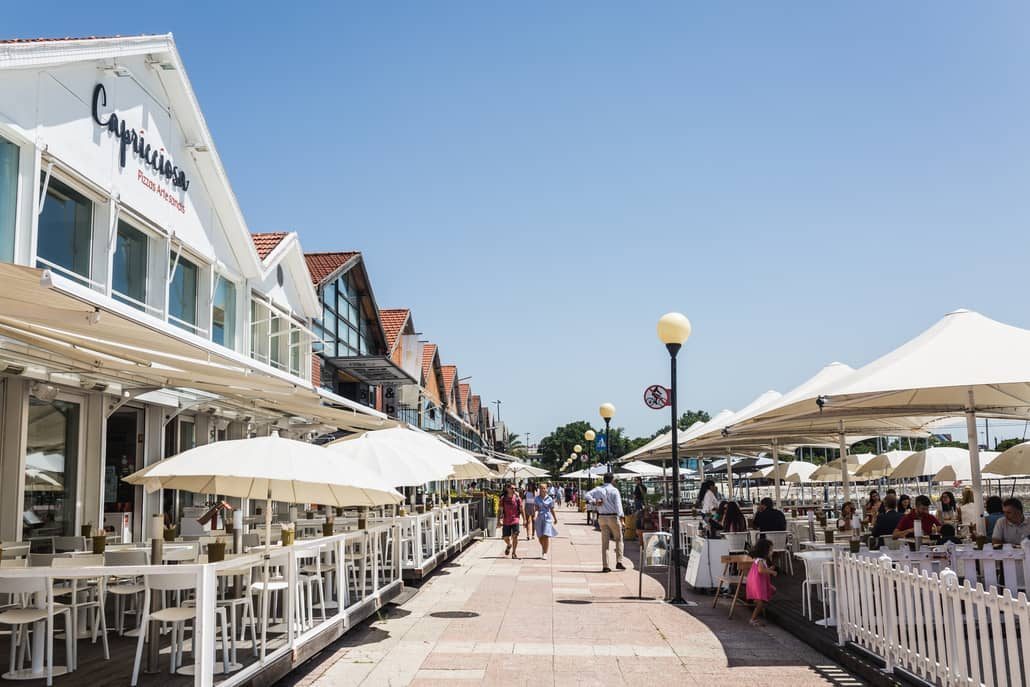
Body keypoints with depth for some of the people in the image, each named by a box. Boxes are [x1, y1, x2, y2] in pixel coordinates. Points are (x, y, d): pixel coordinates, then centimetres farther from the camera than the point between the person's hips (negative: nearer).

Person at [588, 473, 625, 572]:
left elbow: (588, 495, -10)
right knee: (619, 539, 12)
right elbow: (618, 505, -13)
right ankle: (619, 562, 5)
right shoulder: (614, 490, -7)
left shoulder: (598, 489, 4)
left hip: (602, 517, 4)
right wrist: (621, 518, -12)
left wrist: (594, 502, -13)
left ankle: (605, 566, 4)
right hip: (613, 517, -4)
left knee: (604, 541, 6)